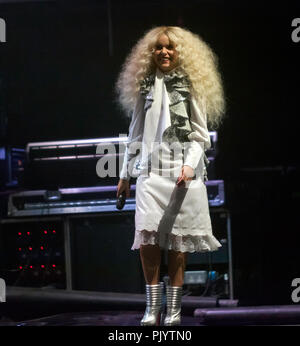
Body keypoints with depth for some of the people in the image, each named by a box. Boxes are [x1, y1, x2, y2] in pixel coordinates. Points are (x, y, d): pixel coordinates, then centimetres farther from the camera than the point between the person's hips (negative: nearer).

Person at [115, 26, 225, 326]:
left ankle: (173, 308, 3)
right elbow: (135, 134, 19)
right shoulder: (144, 87, 15)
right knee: (147, 234, -12)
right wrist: (125, 174, 17)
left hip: (182, 171, -2)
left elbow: (200, 134, 2)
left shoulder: (191, 86, 6)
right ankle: (152, 305, -8)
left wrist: (190, 165, -13)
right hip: (150, 170, 2)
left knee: (178, 238, -3)